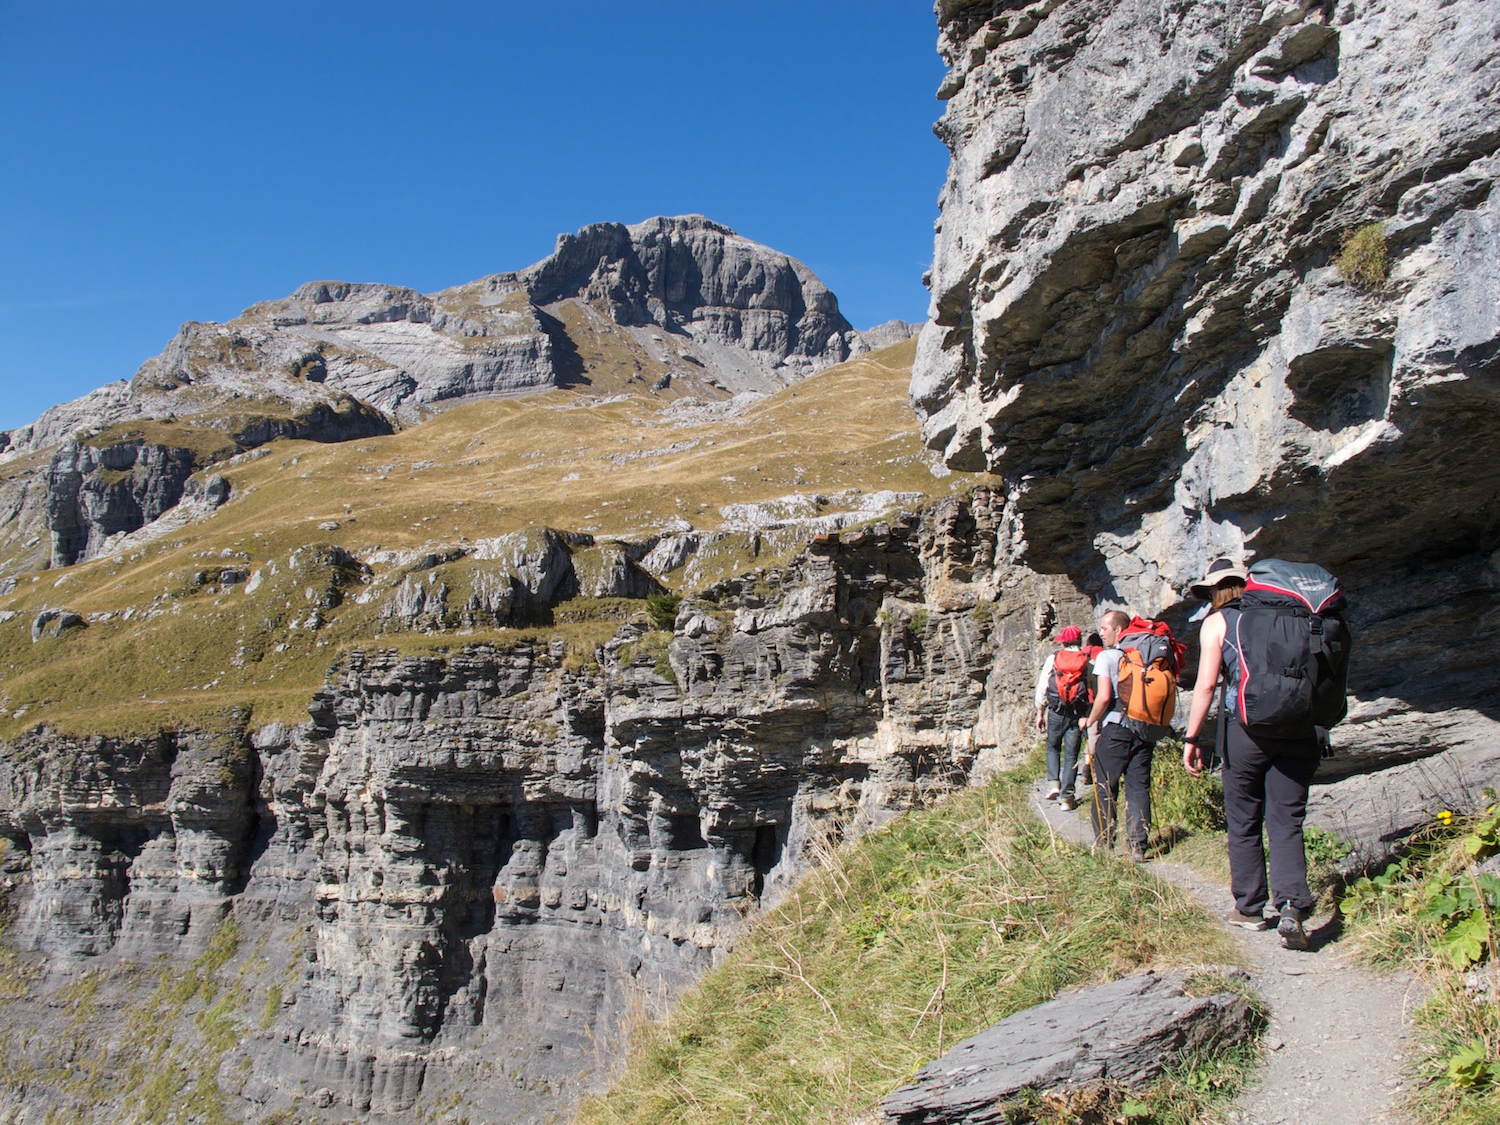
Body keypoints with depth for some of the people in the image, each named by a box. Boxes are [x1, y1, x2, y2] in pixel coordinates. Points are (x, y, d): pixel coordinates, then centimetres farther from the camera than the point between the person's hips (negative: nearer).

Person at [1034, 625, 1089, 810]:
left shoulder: (1052, 659, 0)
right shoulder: (1088, 661, -1)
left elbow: (1042, 687, 2)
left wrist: (1040, 712, 9)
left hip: (1056, 712, 1)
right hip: (1077, 714, -1)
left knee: (1053, 748, 22)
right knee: (1071, 755, 5)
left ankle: (1053, 784, 7)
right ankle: (1066, 798, 3)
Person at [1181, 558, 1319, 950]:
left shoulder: (1216, 623, 3)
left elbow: (1206, 685, -6)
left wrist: (1192, 738, -3)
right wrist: (1317, 729, 21)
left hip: (1248, 727, -3)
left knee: (1243, 822, 11)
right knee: (1287, 823, 5)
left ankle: (1251, 908, 19)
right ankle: (1291, 907, -12)